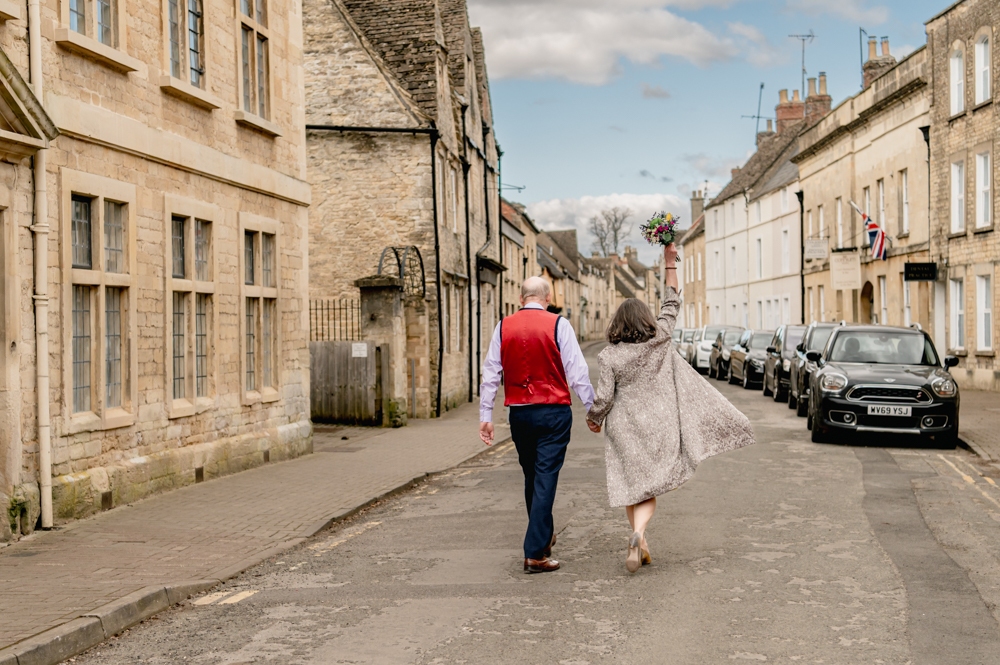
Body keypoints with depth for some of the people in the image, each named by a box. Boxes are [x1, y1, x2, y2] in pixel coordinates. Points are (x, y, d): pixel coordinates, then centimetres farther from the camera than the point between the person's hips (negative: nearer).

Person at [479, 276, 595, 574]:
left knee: (532, 477, 19)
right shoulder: (558, 325, -6)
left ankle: (544, 536, 35)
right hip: (554, 412, -4)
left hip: (519, 413, 4)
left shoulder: (504, 327, 4)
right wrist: (593, 409, 0)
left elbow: (490, 373, 4)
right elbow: (577, 372, -7)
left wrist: (485, 416, 8)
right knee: (545, 479, -4)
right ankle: (535, 553, -8)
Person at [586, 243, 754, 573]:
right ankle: (638, 534, -23)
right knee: (648, 486, 2)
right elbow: (672, 302, 6)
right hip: (657, 425, 1)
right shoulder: (660, 340, -5)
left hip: (624, 428, 0)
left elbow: (603, 398, -9)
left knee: (631, 484, 13)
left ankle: (640, 543, 18)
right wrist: (670, 262, 11)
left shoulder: (610, 356, -9)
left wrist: (593, 419, 11)